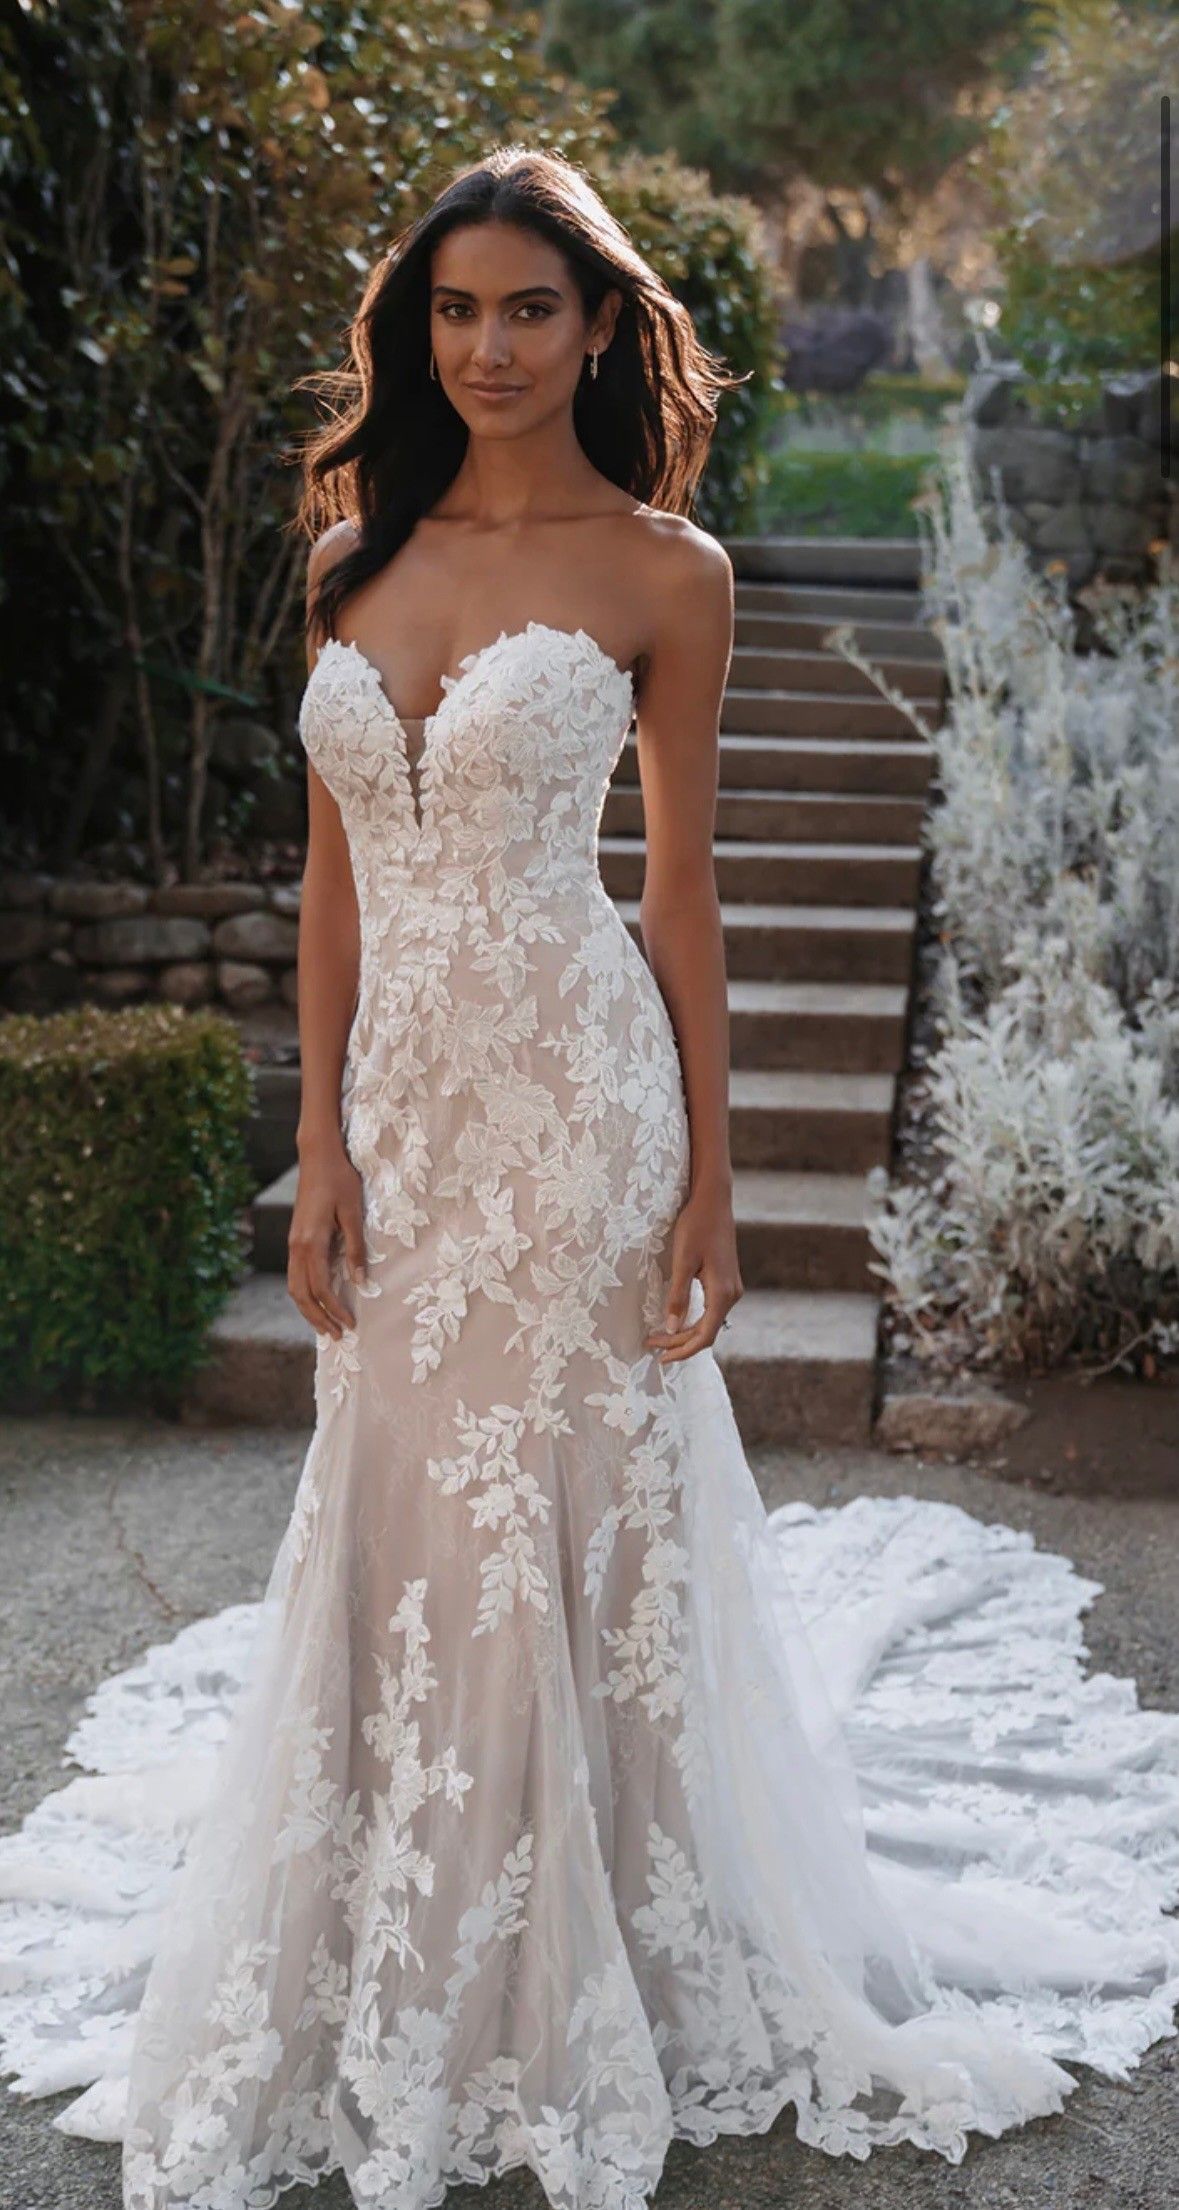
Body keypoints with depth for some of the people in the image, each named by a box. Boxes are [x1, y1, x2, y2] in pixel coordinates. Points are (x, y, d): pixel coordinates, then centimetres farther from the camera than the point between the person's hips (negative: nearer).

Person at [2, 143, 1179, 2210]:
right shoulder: (359, 553, 8)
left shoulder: (661, 570, -3)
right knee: (398, 1509, 12)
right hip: (399, 1088, 4)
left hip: (574, 1087, -4)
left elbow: (684, 884, -2)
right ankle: (404, 1974, 34)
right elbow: (335, 870, 8)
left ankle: (580, 1984, 25)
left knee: (561, 1510, 4)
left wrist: (711, 1176, -3)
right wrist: (323, 1142, 3)